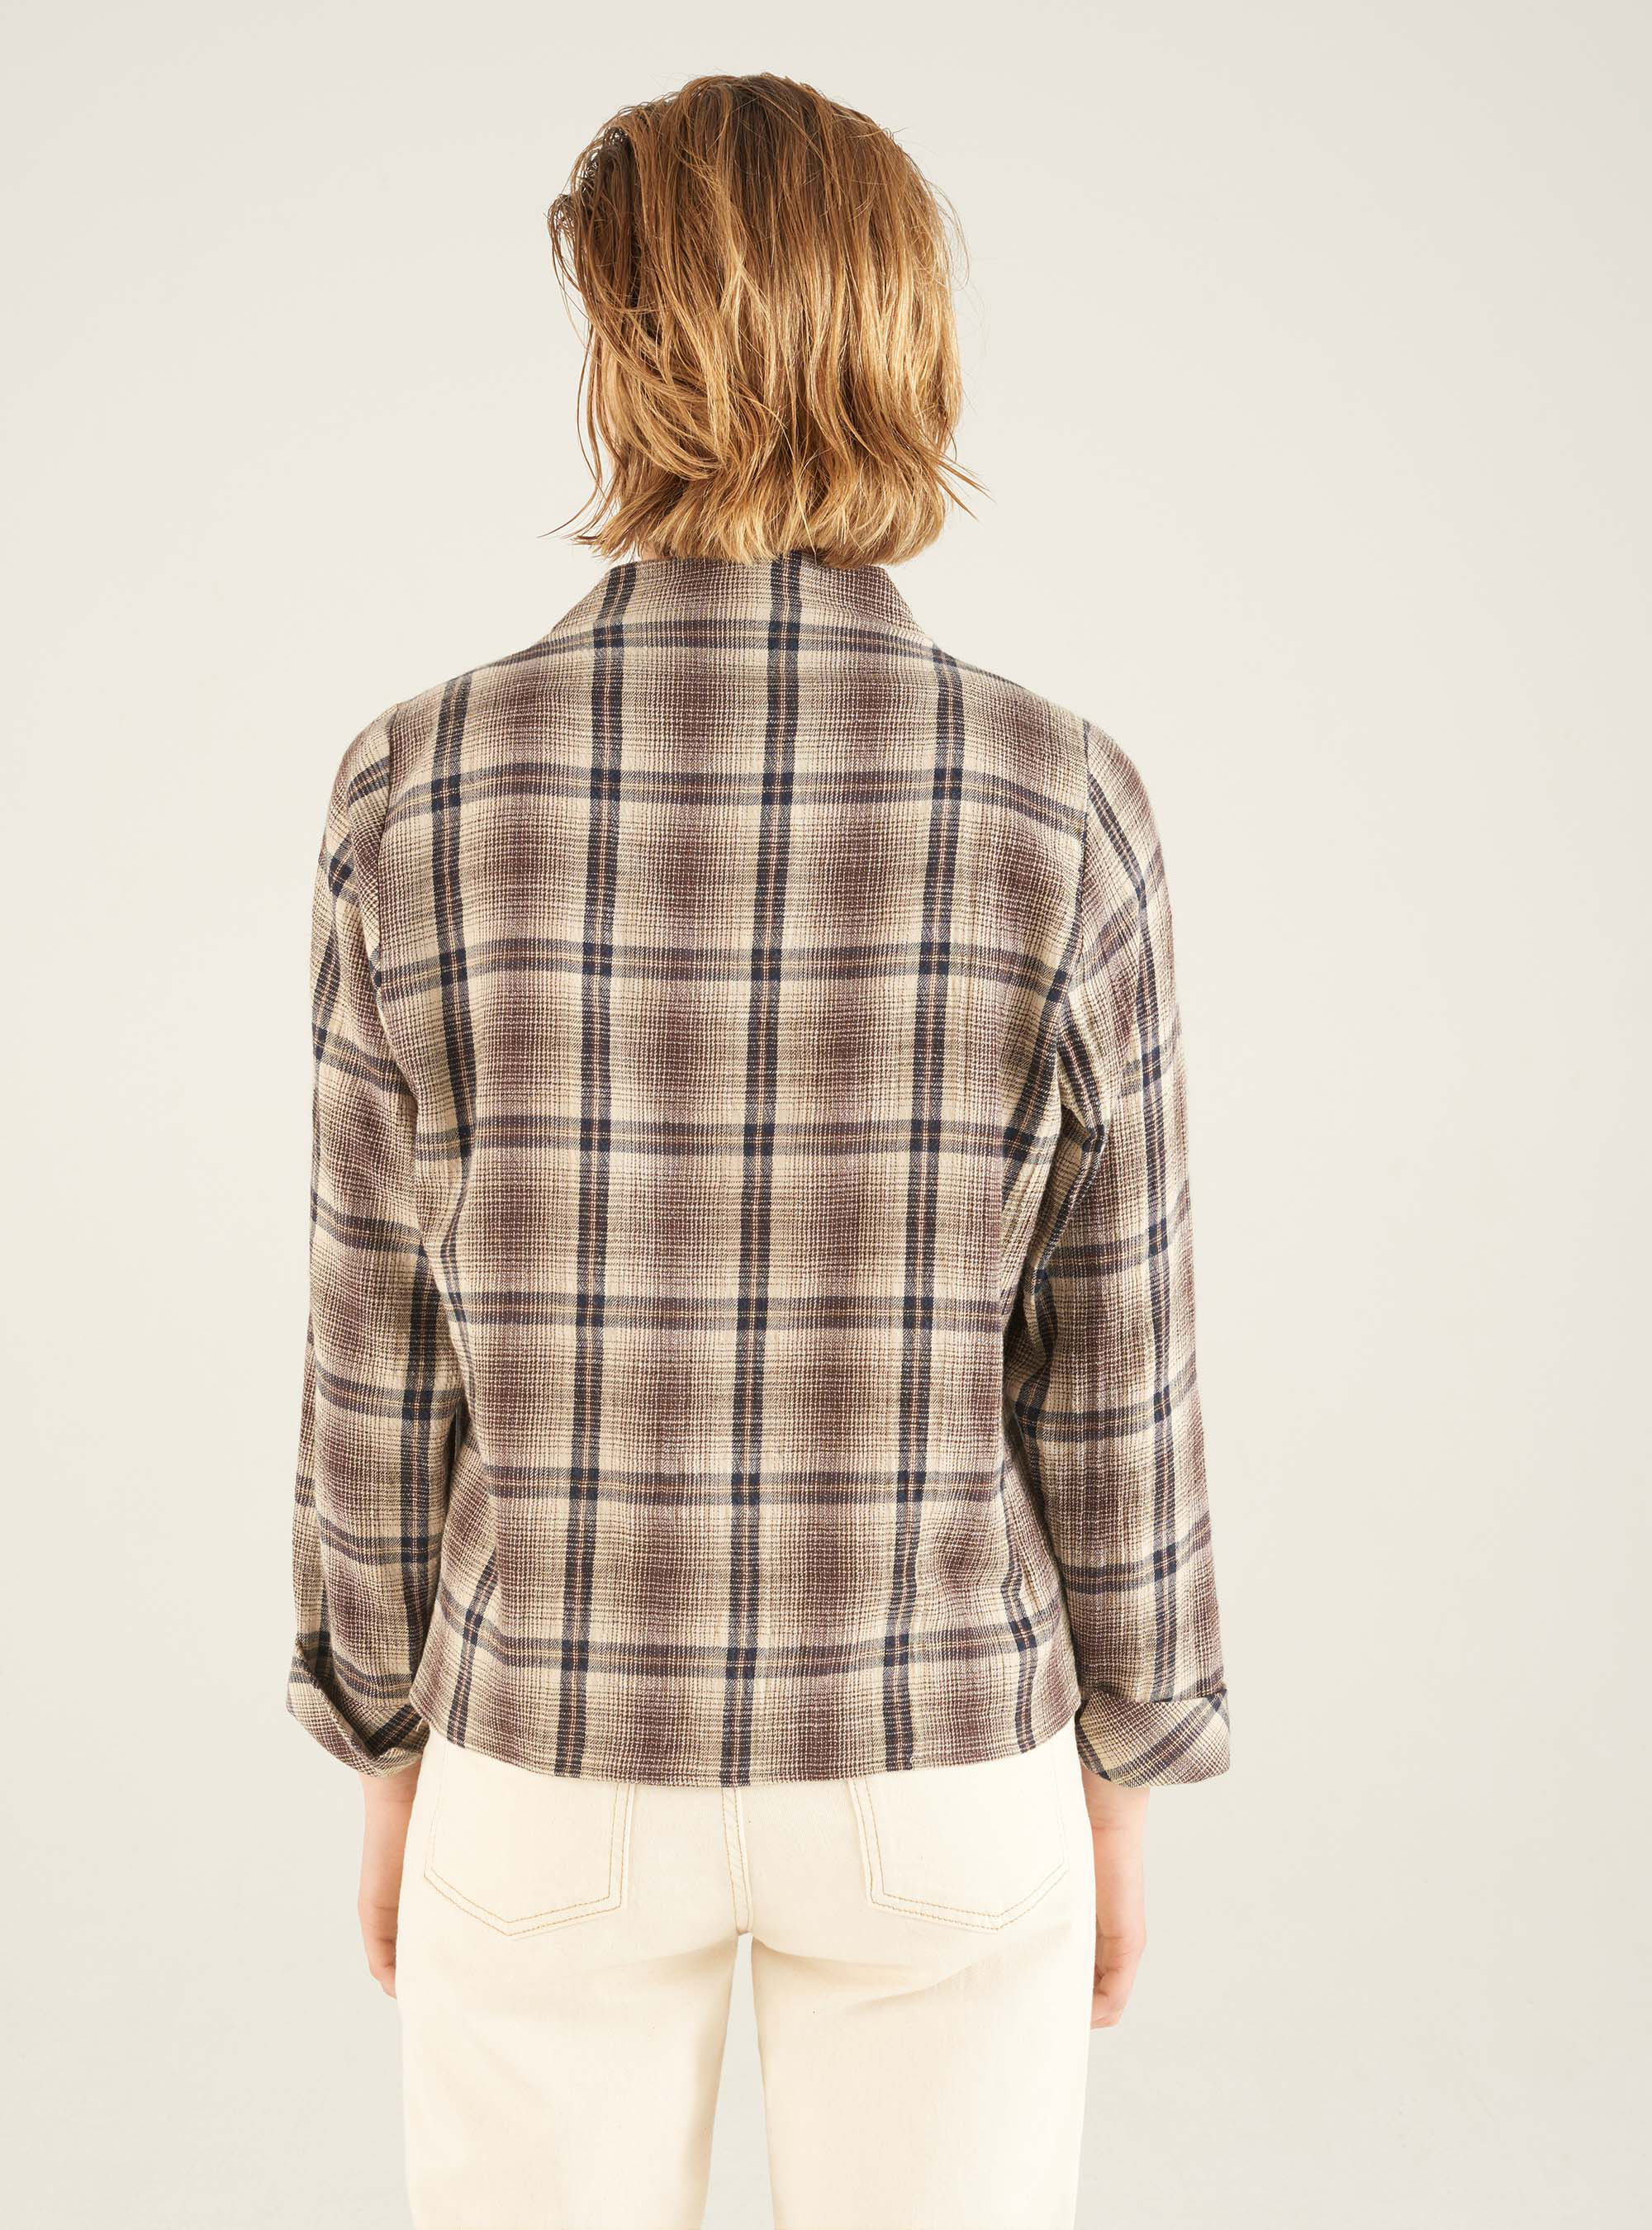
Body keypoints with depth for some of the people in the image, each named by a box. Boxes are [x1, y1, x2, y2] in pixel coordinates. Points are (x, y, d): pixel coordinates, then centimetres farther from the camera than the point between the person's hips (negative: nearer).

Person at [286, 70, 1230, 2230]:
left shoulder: (423, 796, -14)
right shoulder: (1060, 811, -15)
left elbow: (382, 1348, -7)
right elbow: (1108, 1364, -9)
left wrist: (389, 1744, 8)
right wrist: (1123, 1765, 6)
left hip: (555, 1750, 1)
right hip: (939, 1760, 0)